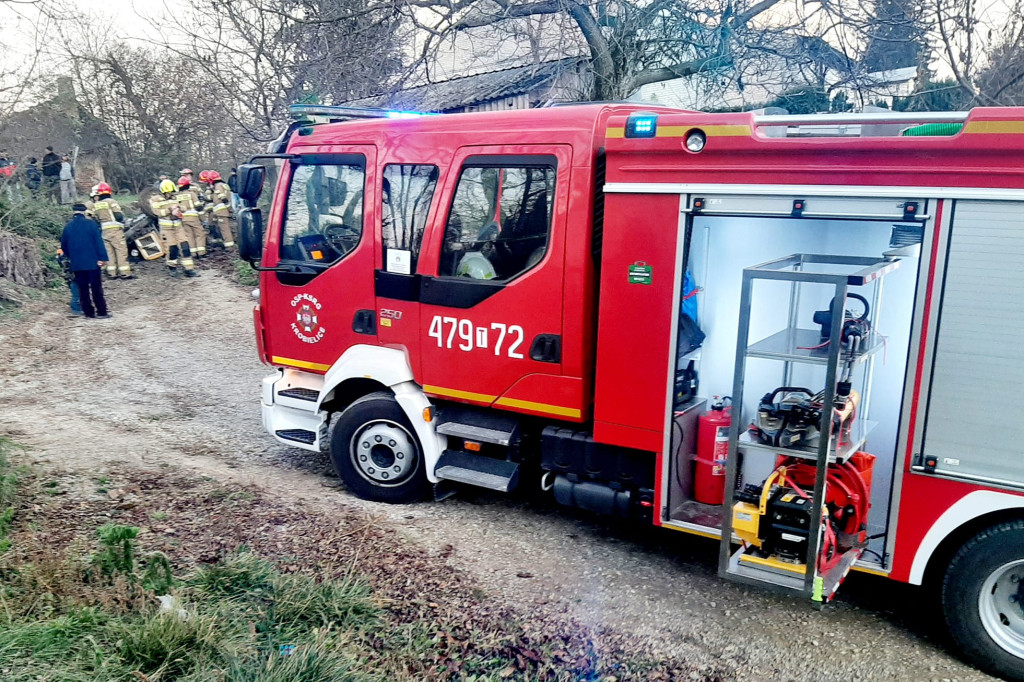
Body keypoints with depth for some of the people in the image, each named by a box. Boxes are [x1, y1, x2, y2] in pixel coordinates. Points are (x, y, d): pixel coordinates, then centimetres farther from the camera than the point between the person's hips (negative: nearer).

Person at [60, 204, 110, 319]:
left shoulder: (68, 227, 5)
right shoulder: (91, 223, -7)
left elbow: (63, 246, 12)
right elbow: (98, 241, -13)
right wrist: (102, 257, -13)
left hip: (76, 264, 3)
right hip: (92, 262, -3)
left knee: (83, 288, 9)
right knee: (96, 288, 1)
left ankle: (89, 312, 11)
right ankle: (101, 312, 2)